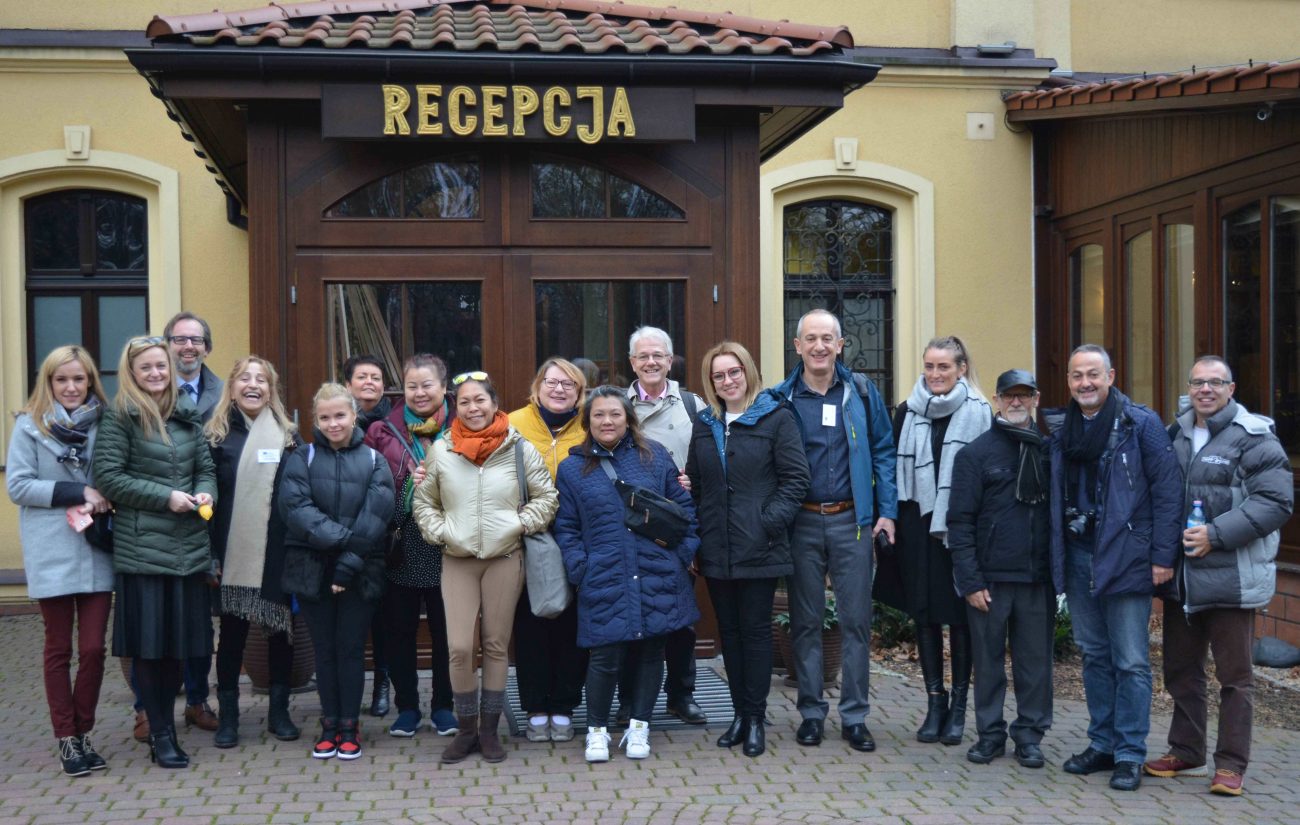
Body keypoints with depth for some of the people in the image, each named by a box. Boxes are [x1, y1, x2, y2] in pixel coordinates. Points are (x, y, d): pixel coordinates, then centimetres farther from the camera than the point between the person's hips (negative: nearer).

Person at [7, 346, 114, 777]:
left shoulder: (104, 423, 7)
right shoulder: (29, 425, -1)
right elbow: (18, 486, -7)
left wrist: (99, 503, -10)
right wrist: (78, 491, -14)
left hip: (96, 551, 2)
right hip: (52, 553, -2)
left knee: (93, 649, 1)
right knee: (59, 650, 7)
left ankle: (83, 733, 17)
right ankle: (66, 739, 16)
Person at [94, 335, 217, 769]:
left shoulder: (188, 416, 13)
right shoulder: (120, 418, -3)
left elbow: (206, 467, 16)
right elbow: (108, 477, -9)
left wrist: (205, 492, -6)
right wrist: (165, 497, -14)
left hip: (189, 546, 5)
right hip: (141, 548, -5)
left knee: (179, 639, 9)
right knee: (148, 641, 1)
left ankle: (166, 725, 23)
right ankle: (160, 735, 12)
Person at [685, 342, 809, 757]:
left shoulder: (776, 418, -4)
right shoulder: (705, 424, 13)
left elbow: (796, 478, -7)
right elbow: (694, 482, 17)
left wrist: (770, 521, -15)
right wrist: (695, 527, 5)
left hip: (758, 548, -5)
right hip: (716, 549, 5)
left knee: (755, 629, 1)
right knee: (729, 630, 11)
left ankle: (755, 717, 11)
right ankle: (740, 712, 21)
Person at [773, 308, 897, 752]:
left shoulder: (861, 392, 4)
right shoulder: (781, 399, 2)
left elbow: (883, 452, 5)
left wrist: (887, 510, -1)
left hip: (853, 521, 0)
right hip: (802, 523, 0)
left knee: (856, 620, 3)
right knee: (805, 622, 7)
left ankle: (855, 715, 12)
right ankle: (811, 712, 18)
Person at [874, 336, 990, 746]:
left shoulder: (979, 413, -3)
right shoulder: (907, 413, 8)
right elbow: (893, 469, 10)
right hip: (918, 525, 3)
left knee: (960, 613, 4)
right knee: (923, 612, 7)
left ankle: (958, 705, 15)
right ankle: (935, 701, 16)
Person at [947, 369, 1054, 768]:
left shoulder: (1049, 451, 11)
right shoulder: (976, 453, 1)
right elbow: (960, 521, -3)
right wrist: (970, 581, -9)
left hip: (1038, 578, 2)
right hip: (991, 577, -2)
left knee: (1036, 660, 6)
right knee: (988, 659, 6)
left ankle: (1029, 735, 18)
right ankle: (990, 732, 19)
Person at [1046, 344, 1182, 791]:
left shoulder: (1140, 424, -7)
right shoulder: (1060, 427, 10)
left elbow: (1167, 490, -8)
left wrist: (1162, 556, -12)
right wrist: (1057, 554, 8)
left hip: (1125, 557, -5)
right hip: (1077, 557, 6)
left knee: (1131, 662, 0)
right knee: (1094, 656, 14)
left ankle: (1130, 754, 8)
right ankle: (1102, 743, 24)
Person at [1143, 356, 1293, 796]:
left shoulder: (1254, 438, -8)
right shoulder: (1175, 436, 12)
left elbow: (1276, 502, -15)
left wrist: (1216, 534, -20)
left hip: (1232, 577, -6)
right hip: (1181, 576, 6)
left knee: (1234, 675, 3)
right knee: (1181, 669, 15)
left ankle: (1231, 764, 13)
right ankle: (1186, 752, 29)